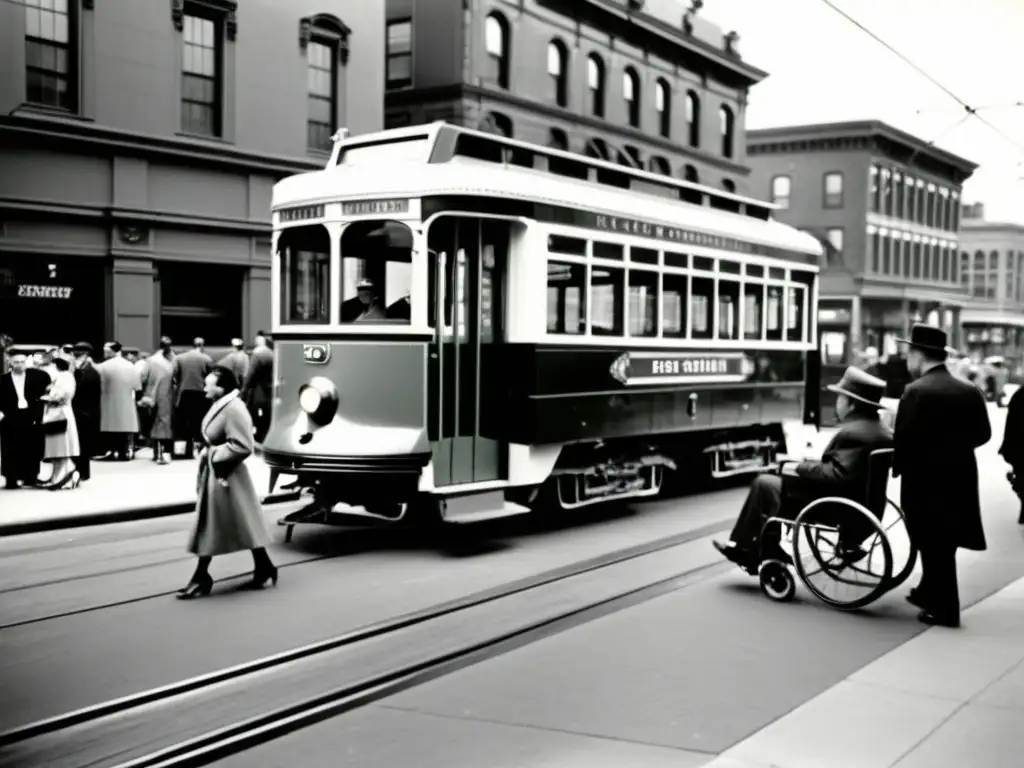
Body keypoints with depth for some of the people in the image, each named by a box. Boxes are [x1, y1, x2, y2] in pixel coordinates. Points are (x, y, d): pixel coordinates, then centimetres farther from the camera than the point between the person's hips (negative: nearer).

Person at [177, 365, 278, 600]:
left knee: (245, 525, 2)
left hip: (225, 476, -10)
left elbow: (242, 446, -26)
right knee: (208, 527, 13)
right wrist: (208, 453, 4)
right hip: (213, 475, 10)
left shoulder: (234, 409, -22)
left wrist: (214, 454, -17)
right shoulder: (220, 406, 8)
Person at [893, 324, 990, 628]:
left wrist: (896, 467, -3)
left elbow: (905, 438, -19)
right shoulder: (969, 391, 2)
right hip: (960, 476, 7)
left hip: (925, 478, -6)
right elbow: (982, 433, 4)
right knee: (943, 542, 20)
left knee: (934, 544, 3)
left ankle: (944, 609, 9)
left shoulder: (916, 391, -17)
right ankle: (931, 593, 34)